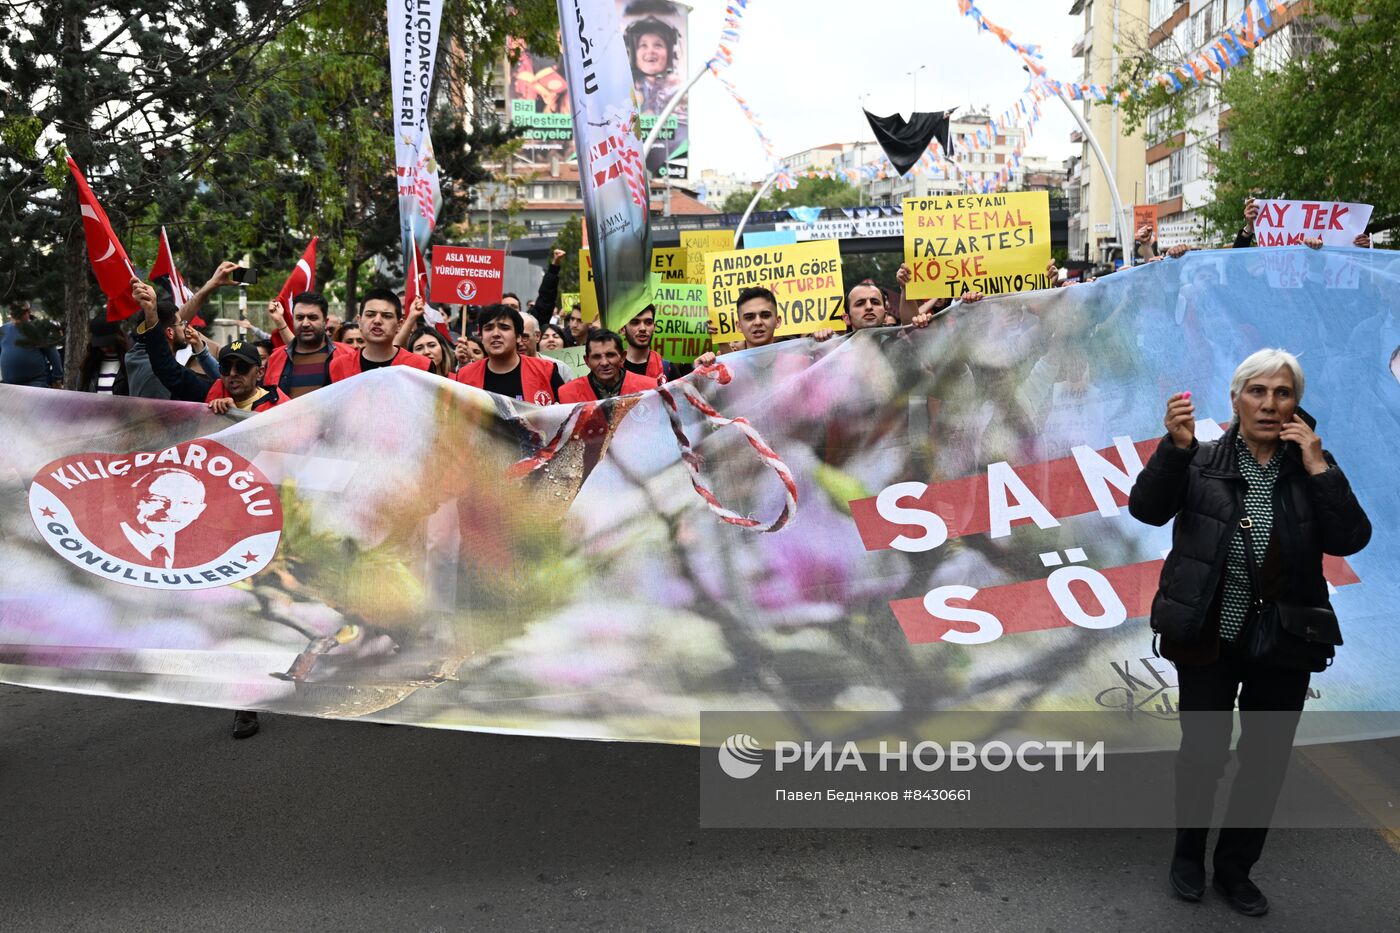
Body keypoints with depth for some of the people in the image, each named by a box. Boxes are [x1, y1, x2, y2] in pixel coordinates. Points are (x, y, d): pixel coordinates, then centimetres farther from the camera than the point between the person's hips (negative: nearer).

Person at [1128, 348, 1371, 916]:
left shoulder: (1310, 468, -1)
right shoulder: (1201, 463, -6)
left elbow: (1350, 539, -11)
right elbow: (1147, 508, -19)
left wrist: (1317, 466, -17)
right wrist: (1175, 447, -32)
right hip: (1208, 640, -2)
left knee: (1265, 762, 12)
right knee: (1203, 753, 7)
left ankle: (1235, 869, 33)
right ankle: (1188, 856, 33)